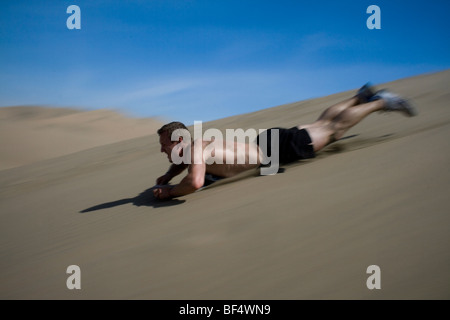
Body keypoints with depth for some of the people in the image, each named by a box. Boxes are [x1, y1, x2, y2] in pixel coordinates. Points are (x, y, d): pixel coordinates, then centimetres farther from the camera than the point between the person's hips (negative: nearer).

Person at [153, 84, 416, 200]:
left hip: (276, 147, -7)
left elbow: (195, 182, -48)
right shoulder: (187, 152, -3)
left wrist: (170, 192, -31)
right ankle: (362, 97, 43)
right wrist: (167, 176, 2)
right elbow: (181, 164, 22)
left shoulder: (196, 149, -30)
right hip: (265, 142, 7)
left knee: (333, 129, 8)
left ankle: (380, 101, 24)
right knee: (320, 124, 25)